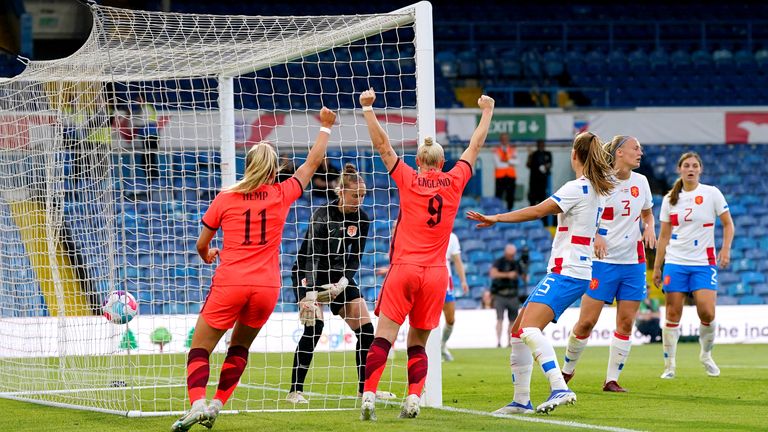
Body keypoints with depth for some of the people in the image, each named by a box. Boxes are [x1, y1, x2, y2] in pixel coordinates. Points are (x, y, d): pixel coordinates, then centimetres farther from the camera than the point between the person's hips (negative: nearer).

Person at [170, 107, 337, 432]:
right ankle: (216, 406, 11)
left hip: (229, 284, -2)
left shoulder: (225, 199, 2)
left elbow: (202, 245, 13)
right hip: (267, 287, 2)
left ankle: (197, 403, -20)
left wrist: (208, 255, 37)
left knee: (200, 347, 2)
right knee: (239, 347, 21)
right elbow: (313, 161, 18)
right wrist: (325, 127, 32)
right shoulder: (281, 195, 3)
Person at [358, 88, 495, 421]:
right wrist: (487, 112, 32)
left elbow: (381, 144, 2)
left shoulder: (407, 180, 1)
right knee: (418, 343, 9)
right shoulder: (454, 182, 6)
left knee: (384, 337, -6)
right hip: (436, 274, 2)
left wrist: (368, 108, 10)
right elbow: (475, 146, 20)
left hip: (404, 269, -2)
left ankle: (368, 397, -19)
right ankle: (413, 399, -6)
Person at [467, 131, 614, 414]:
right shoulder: (598, 188, 13)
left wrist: (497, 218, -14)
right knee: (518, 330, 12)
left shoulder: (577, 188, -12)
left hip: (567, 273, -10)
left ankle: (560, 388, -38)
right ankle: (521, 400, 14)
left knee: (529, 328, -26)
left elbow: (537, 211, -18)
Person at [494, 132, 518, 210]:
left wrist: (506, 161, -16)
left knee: (511, 196, 2)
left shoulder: (513, 150, 10)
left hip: (511, 175, 3)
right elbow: (497, 164, -11)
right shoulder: (497, 151, 1)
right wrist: (509, 164, -5)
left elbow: (515, 162, -6)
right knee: (499, 196, -5)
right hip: (500, 176, -3)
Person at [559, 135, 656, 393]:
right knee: (587, 321, -5)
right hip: (603, 261, -5)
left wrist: (650, 227, 2)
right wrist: (594, 236, -21)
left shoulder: (641, 182, 7)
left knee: (626, 323, 0)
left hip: (633, 261, 5)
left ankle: (612, 380, 7)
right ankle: (567, 369, 16)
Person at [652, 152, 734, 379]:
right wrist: (656, 267, 10)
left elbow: (728, 224, 5)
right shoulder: (670, 199, 8)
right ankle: (669, 365, 7)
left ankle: (706, 355, 14)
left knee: (707, 314, -12)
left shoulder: (711, 193, 1)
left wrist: (725, 249, -12)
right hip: (675, 262, 2)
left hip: (703, 263, -2)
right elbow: (664, 236, 12)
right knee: (673, 315, -2)